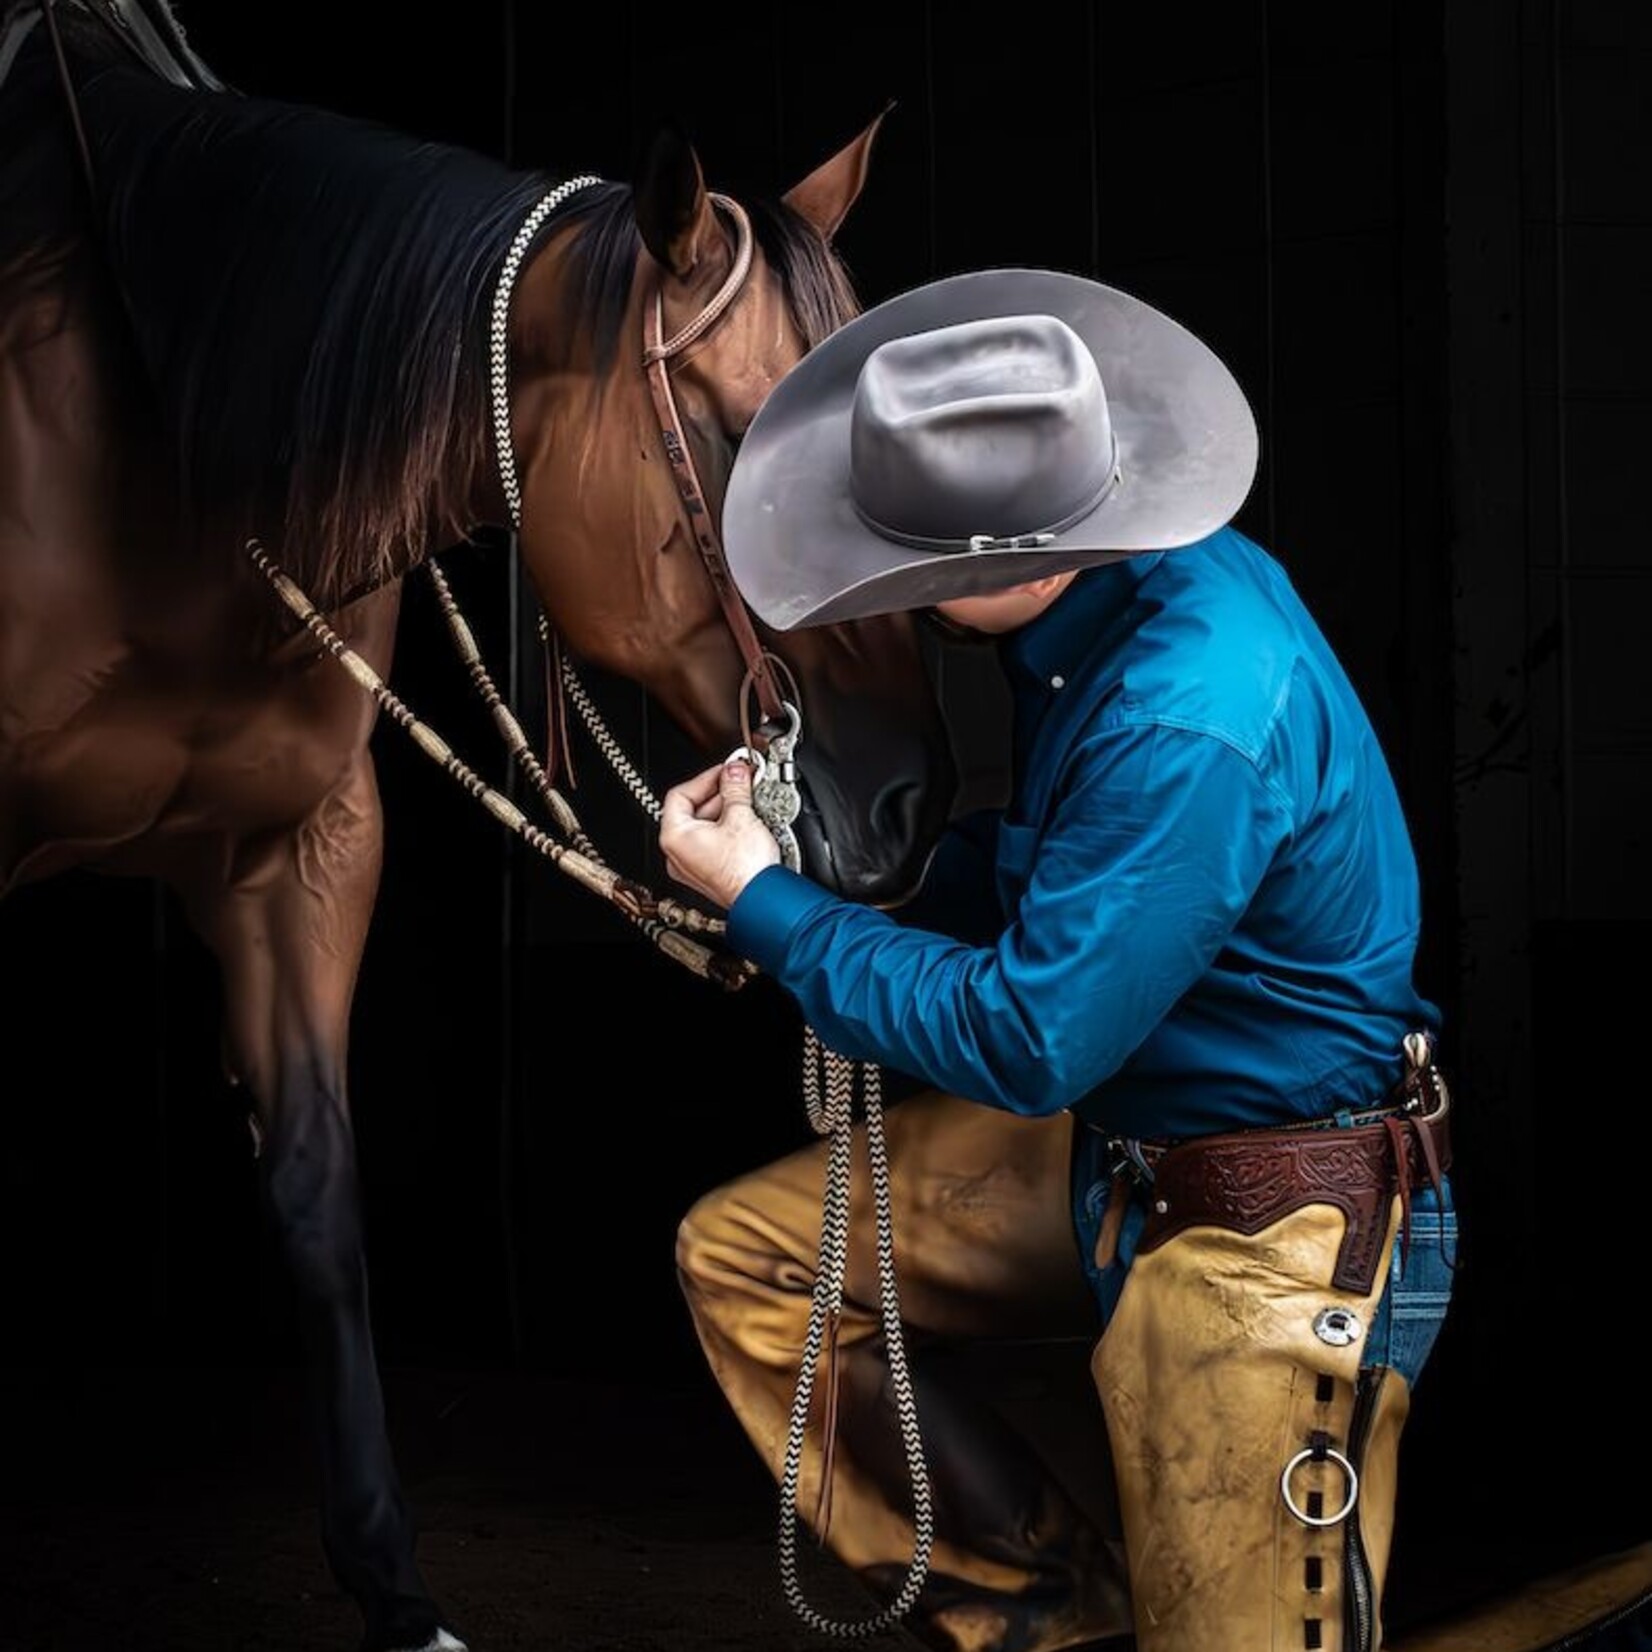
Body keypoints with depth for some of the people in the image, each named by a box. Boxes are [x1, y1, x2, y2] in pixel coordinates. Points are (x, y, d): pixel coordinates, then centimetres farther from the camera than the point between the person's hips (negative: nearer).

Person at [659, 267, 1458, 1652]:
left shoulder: (1197, 726, -32)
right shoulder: (1150, 574, -4)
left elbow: (1028, 1041, -25)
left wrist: (765, 904, -15)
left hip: (1271, 1238, -9)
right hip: (1112, 1144, 10)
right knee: (741, 1253, 8)